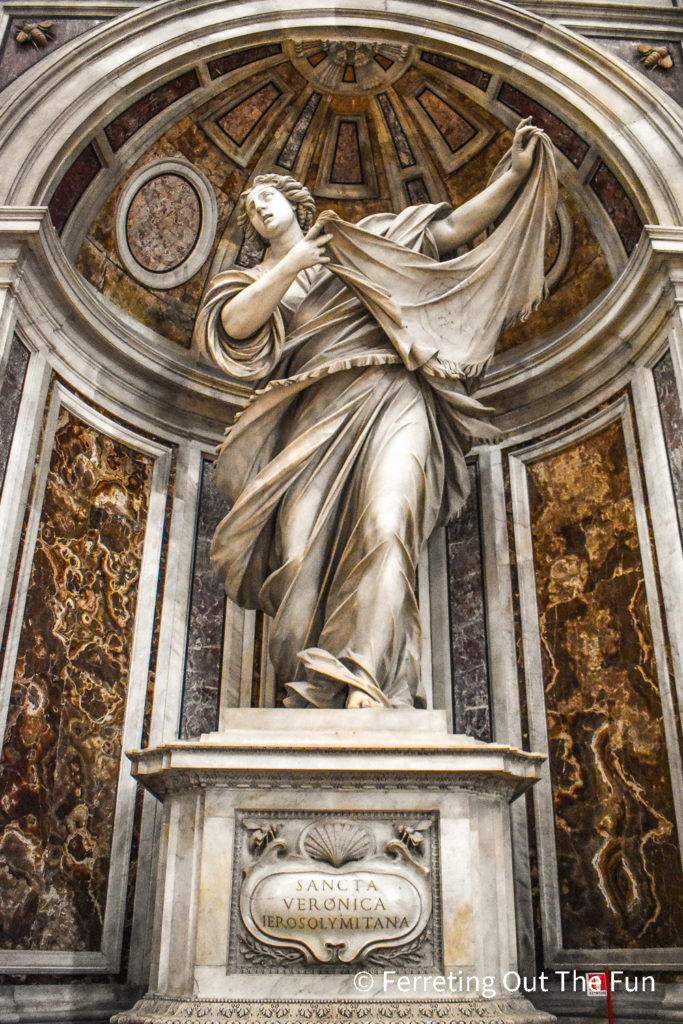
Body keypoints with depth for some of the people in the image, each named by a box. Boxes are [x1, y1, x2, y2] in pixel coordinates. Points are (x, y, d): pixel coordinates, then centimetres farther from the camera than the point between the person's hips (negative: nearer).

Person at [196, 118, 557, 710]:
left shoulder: (367, 240, 28)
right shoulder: (262, 278, 28)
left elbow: (455, 227, 23)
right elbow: (233, 326, 5)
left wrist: (516, 173, 15)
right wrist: (290, 268, -3)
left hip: (392, 397, -1)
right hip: (319, 412, 2)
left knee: (383, 526, -27)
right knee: (302, 544, -22)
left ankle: (367, 678, -37)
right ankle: (318, 691, -27)